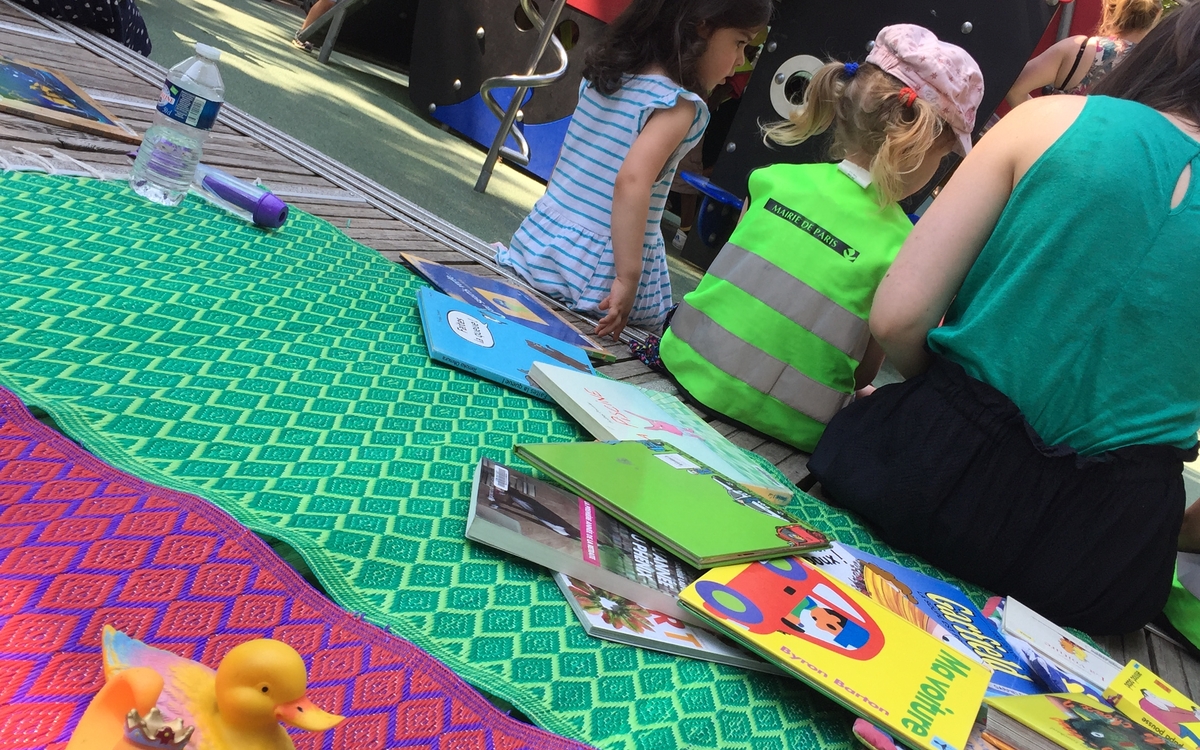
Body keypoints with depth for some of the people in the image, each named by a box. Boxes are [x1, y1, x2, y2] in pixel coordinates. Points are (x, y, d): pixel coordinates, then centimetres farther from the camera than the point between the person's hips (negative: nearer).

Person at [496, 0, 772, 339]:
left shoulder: (602, 74, 8)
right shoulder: (678, 106, -14)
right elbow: (632, 181, -28)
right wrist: (628, 278, -29)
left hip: (540, 241, 7)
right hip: (597, 272, -7)